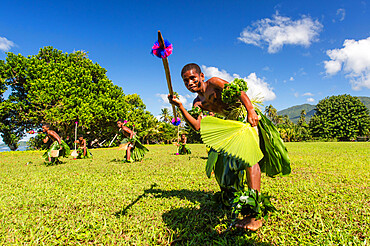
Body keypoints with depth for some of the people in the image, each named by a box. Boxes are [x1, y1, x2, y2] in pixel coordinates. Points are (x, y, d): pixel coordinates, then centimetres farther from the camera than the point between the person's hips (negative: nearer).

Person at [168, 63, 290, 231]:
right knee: (221, 160, 11)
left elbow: (237, 91, -16)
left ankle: (255, 213, -25)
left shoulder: (213, 83, -5)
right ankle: (233, 196, 33)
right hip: (231, 125, 8)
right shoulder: (198, 103, 12)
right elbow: (197, 126, -3)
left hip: (247, 117, -8)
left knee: (248, 154, -23)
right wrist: (180, 106, -7)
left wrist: (251, 110, -31)